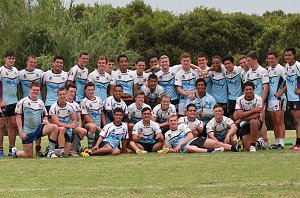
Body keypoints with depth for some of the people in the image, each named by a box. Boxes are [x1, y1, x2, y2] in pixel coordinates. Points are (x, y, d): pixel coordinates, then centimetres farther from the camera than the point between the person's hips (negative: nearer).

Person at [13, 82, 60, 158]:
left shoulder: (41, 103, 11)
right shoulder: (22, 102, -4)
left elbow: (44, 117, 19)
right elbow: (18, 117, -6)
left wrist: (47, 122, -4)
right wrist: (21, 132, -13)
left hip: (39, 129, 4)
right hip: (27, 132, -4)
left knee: (55, 127, -22)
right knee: (29, 156, -5)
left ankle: (51, 152, -17)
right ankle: (15, 153, 28)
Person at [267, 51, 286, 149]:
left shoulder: (281, 69, -9)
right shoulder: (268, 70, 15)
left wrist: (280, 92, -17)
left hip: (279, 98, -8)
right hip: (270, 98, 8)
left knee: (279, 121, -9)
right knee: (274, 121, 9)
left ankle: (281, 142, -10)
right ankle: (277, 142, 13)